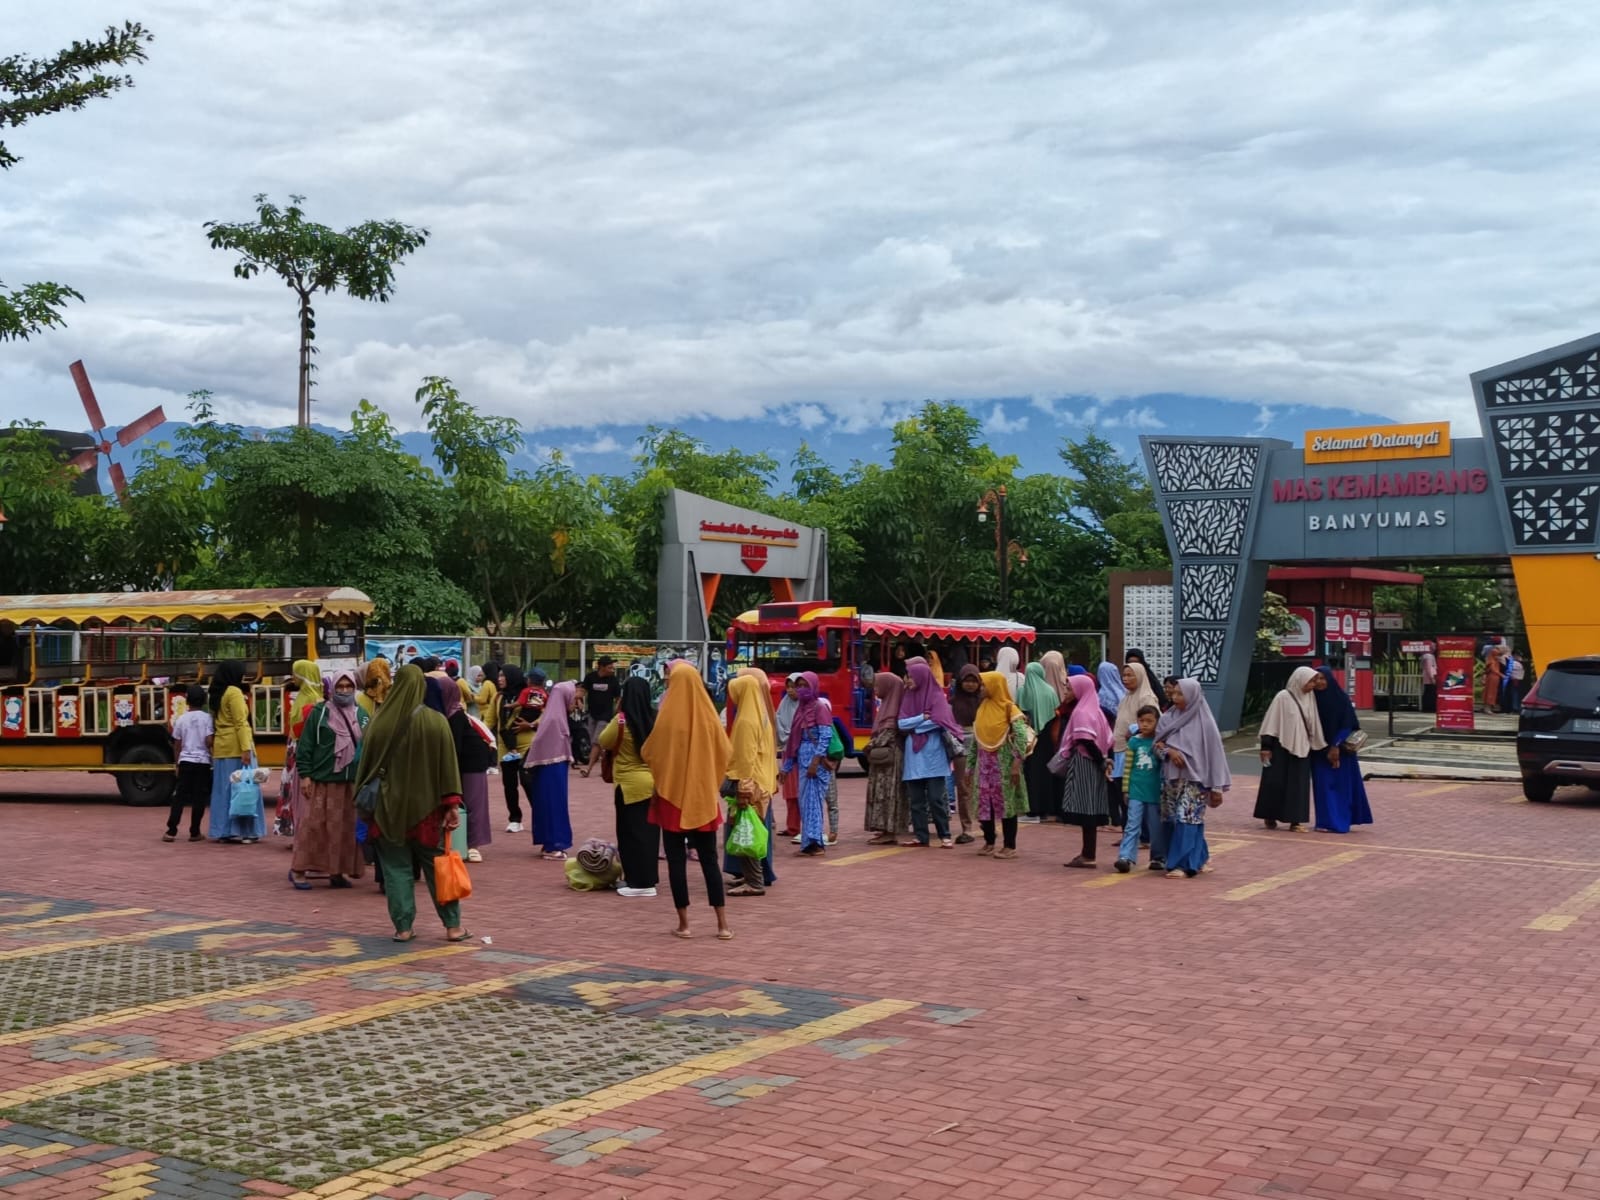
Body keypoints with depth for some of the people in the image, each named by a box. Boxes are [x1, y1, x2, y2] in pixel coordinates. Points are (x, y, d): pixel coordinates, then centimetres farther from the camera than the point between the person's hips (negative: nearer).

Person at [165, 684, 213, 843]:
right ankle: (195, 832, 5)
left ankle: (171, 831, 1)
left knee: (179, 796, 6)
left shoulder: (181, 719, 2)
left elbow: (177, 745, 7)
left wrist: (178, 762, 21)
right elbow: (209, 741, -13)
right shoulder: (207, 718, -5)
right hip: (202, 762, -2)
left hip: (185, 761, 2)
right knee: (199, 797, 4)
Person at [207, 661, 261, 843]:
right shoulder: (234, 692, -10)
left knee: (223, 789, 7)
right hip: (236, 747, -8)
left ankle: (223, 831, 8)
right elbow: (240, 723, -17)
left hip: (220, 747, 8)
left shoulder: (216, 694, 14)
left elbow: (216, 721, 14)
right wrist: (246, 748, -21)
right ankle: (244, 830, -6)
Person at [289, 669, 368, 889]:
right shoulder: (318, 712, -1)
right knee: (313, 825, -2)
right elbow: (305, 745, -2)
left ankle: (337, 872, 14)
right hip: (321, 781, -4)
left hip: (352, 783, 4)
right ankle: (299, 870, 7)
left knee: (346, 828, 5)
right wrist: (305, 774, -8)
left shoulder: (361, 715, 11)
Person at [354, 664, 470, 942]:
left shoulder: (379, 723, -6)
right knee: (437, 866, 9)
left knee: (396, 868, 8)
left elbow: (366, 766, 2)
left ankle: (403, 927, 8)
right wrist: (452, 804, -5)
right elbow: (448, 765, -9)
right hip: (426, 806, 0)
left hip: (389, 806, 0)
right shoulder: (436, 722, -9)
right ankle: (452, 925, 12)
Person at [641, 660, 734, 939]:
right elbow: (725, 752, 3)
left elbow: (650, 754, -4)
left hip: (672, 794, -2)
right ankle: (722, 924, 7)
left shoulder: (667, 718, -11)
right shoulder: (708, 717, -5)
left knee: (676, 859, 6)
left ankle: (683, 924, 6)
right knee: (709, 859, 9)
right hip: (704, 796, 3)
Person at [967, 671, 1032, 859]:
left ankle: (1010, 846, 0)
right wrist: (970, 765, 11)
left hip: (1003, 762, -6)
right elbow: (974, 739, 14)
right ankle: (989, 843, 17)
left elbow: (1021, 736, -15)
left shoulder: (1009, 708, -8)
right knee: (985, 803, 6)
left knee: (1006, 802, -4)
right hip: (985, 763, 6)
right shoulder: (982, 709, 11)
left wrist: (1016, 764, -21)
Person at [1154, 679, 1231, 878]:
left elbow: (1214, 753, -6)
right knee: (1171, 820, 6)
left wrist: (1217, 786, -8)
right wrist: (1169, 751, -15)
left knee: (1186, 820, -10)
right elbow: (1157, 743, 9)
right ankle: (1196, 860, 19)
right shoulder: (1168, 718, 6)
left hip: (1193, 779, -5)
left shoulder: (1204, 722, -7)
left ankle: (1184, 865, -7)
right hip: (1171, 778, 5)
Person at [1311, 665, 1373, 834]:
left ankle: (1339, 822, 5)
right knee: (1323, 784, 0)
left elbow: (1347, 725, -10)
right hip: (1319, 750, 3)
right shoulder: (1313, 699, 2)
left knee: (1341, 784, 0)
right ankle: (1326, 821, 4)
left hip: (1340, 749, -3)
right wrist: (1323, 748, -1)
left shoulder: (1342, 698, -8)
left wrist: (1336, 746, -16)